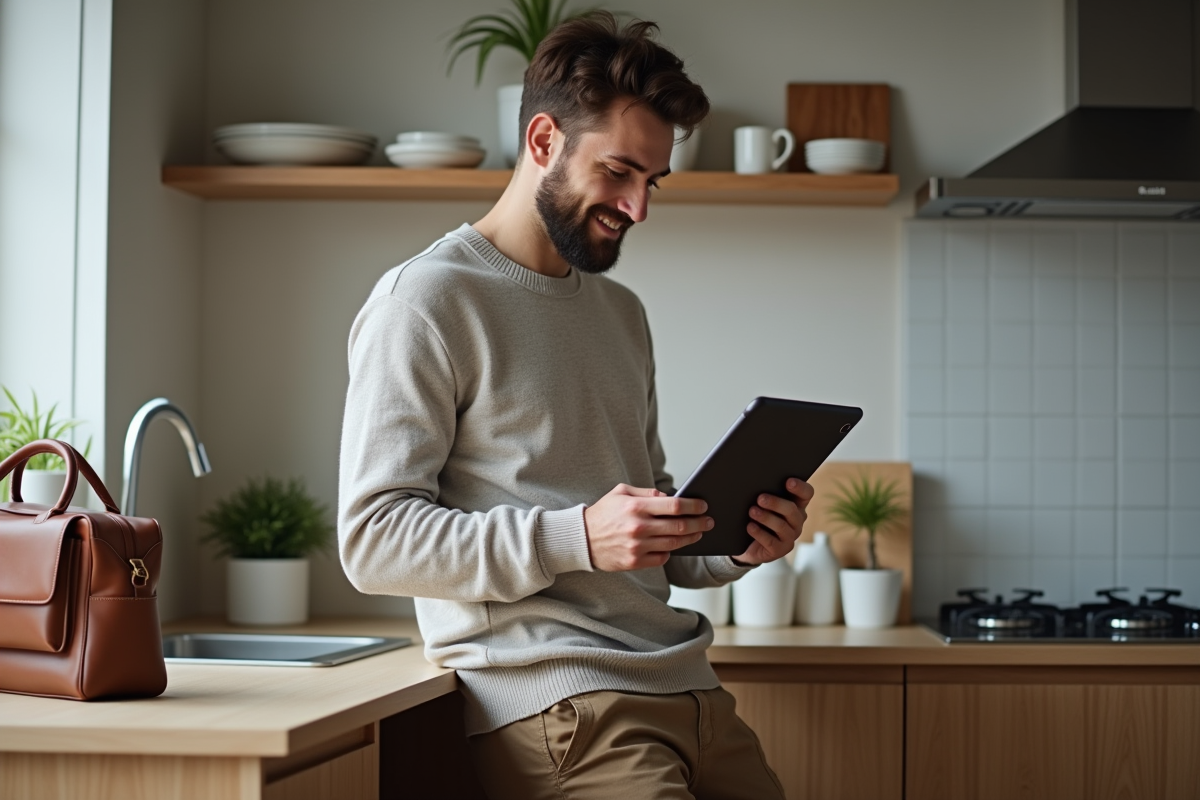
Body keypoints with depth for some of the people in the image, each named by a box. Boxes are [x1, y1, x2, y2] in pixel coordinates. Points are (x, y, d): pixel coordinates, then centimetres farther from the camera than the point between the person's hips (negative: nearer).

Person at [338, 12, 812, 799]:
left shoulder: (622, 313, 20)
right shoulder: (426, 301, -4)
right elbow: (374, 538, -12)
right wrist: (577, 536, -22)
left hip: (683, 684, 7)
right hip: (555, 703, -7)